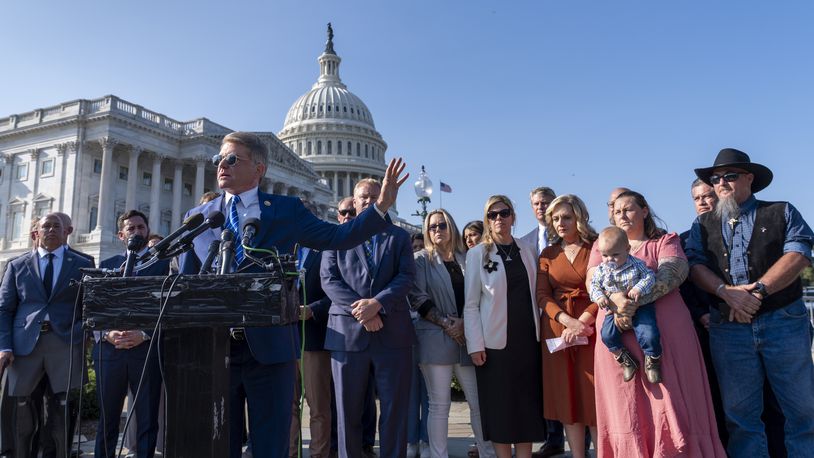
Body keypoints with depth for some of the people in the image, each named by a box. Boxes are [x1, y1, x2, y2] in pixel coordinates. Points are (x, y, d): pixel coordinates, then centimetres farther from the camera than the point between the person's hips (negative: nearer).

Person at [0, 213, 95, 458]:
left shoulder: (83, 265, 10)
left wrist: (79, 334, -6)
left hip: (66, 342, -1)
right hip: (25, 343, 1)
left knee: (64, 406, -1)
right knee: (20, 404, 4)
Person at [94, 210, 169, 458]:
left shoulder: (162, 264, 7)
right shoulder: (106, 265, 15)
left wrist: (144, 335, -13)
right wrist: (107, 334, -9)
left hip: (147, 350, -2)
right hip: (109, 350, 2)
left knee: (147, 420, 3)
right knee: (107, 419, 8)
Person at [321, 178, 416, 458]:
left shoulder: (399, 237, 12)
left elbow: (406, 276, 0)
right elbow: (328, 278, 0)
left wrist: (377, 303, -16)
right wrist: (359, 310, -13)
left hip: (392, 332, 1)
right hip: (348, 330, 0)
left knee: (395, 408, 6)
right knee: (347, 409, 8)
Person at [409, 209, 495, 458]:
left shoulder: (466, 259, 13)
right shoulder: (422, 258, 5)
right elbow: (417, 298, -4)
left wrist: (464, 323, -6)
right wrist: (446, 323, -10)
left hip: (466, 338, 3)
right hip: (435, 338, -3)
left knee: (478, 401, 6)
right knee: (439, 405, 1)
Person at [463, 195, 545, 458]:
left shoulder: (528, 251, 8)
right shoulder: (477, 254, -3)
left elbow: (535, 294, 13)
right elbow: (470, 304, -5)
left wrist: (541, 331, 6)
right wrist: (475, 345, -10)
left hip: (527, 338, 3)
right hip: (495, 341, -3)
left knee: (527, 405, 8)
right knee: (500, 407, 4)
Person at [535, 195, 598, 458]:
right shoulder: (548, 254, 11)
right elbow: (542, 296, 3)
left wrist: (582, 320, -15)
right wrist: (568, 320, -13)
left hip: (592, 325, -2)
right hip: (557, 328, 3)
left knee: (595, 396, -2)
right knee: (566, 397, 4)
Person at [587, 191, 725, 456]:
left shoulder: (665, 241, 12)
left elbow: (673, 273, -8)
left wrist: (635, 300, -24)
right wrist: (617, 300, -18)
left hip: (663, 331, -2)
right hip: (617, 335, 2)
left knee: (670, 404, -4)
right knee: (624, 411, 2)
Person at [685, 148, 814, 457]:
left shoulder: (782, 212, 9)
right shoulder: (703, 225, 15)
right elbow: (695, 264, 2)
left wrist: (759, 289, -17)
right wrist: (727, 291, -15)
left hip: (784, 321, -1)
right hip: (728, 326, 2)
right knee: (739, 412, 6)